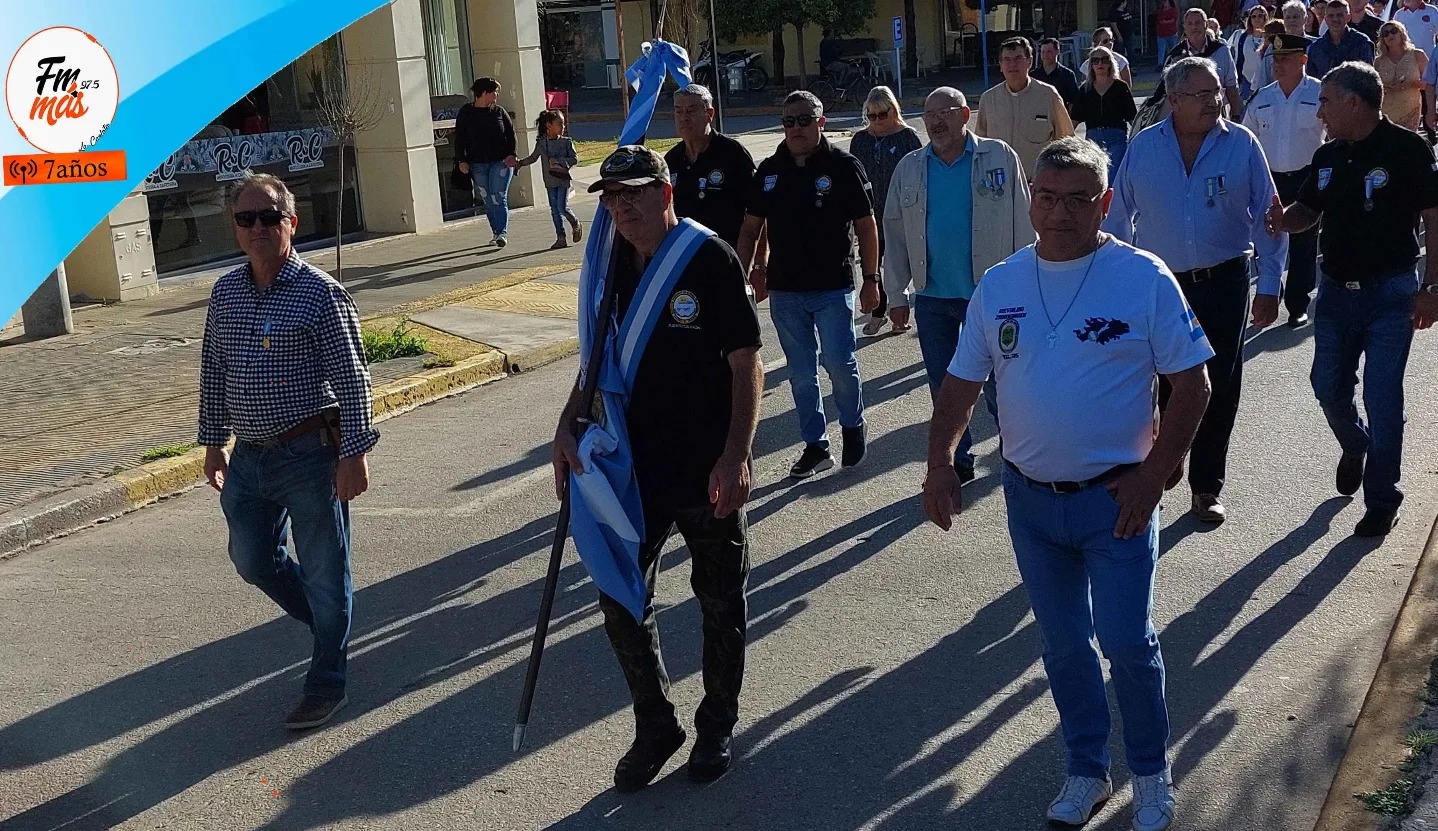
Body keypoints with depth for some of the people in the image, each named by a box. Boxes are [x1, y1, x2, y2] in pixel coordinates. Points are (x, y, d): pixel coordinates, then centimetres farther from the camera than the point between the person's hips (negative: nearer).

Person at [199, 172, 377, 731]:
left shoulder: (321, 293, -11)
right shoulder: (225, 293, 7)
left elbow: (351, 379, -14)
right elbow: (213, 373, 15)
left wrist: (353, 453, -18)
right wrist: (213, 443, 15)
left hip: (311, 453, -6)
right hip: (249, 456, 6)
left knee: (323, 572, 4)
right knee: (253, 561, 16)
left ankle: (326, 685, 19)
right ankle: (327, 625, 41)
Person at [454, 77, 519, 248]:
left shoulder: (499, 112, 6)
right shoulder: (466, 113, 3)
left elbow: (511, 134, 8)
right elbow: (459, 138, 3)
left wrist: (511, 154, -6)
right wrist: (462, 160, -5)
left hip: (501, 162, -1)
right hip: (478, 164, 1)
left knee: (498, 198, -11)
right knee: (488, 201, 5)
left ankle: (502, 233, -13)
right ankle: (497, 234, 14)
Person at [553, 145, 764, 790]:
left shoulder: (710, 259, -12)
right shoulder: (612, 267, 5)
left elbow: (746, 363, -14)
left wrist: (735, 457, -20)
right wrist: (567, 425, 2)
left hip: (709, 470, -5)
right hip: (637, 466, 5)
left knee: (720, 602, 11)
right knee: (620, 598, 6)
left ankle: (717, 725, 31)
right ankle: (655, 728, 25)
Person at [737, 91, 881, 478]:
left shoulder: (843, 166, -3)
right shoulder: (770, 170, 7)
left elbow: (866, 227, -2)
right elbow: (750, 229, 12)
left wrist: (871, 279, -4)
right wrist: (741, 275, 6)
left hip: (833, 287, -4)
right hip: (784, 289, 4)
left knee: (839, 363, -8)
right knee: (801, 373, 8)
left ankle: (852, 426, 19)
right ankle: (816, 445, 19)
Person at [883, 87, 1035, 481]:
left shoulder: (1000, 158, -3)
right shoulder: (909, 168, 6)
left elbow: (1022, 224, -2)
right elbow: (895, 235, 7)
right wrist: (897, 295, 4)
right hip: (931, 296, 3)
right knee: (942, 386, 11)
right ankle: (958, 460, 25)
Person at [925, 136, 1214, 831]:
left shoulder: (1143, 278, -9)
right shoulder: (999, 285, 1)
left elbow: (1190, 385, -7)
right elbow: (962, 382, 7)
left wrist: (1152, 475, -13)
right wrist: (939, 463, -5)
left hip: (1114, 498, -3)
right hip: (1029, 498, 4)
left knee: (1128, 644, 2)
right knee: (1063, 644, 15)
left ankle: (1151, 774, 26)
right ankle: (1087, 771, 33)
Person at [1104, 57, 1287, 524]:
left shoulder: (1242, 145, -2)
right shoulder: (1143, 148, 0)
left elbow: (1266, 218, 1)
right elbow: (1118, 218, 7)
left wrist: (1270, 285, -1)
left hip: (1224, 283, 0)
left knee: (1219, 388, 4)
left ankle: (1206, 487, 17)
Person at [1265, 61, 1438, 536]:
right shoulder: (1328, 157, 7)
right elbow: (1308, 210, 17)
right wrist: (1282, 220, -7)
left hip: (1390, 292, -6)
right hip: (1336, 288, 6)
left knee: (1382, 397, -3)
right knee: (1329, 387, 12)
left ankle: (1381, 500, 10)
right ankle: (1355, 447, 42)